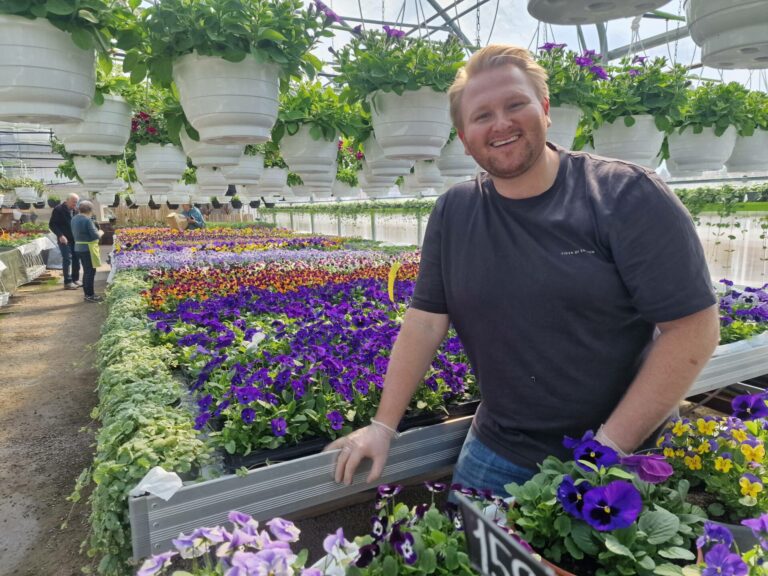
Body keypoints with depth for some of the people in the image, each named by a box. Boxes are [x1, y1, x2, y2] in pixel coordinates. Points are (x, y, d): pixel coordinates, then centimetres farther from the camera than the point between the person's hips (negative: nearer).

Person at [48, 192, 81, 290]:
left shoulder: (75, 210, 11)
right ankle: (68, 282, -4)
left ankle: (75, 279, 19)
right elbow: (52, 224, -10)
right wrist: (60, 235, -20)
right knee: (67, 260, -8)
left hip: (74, 239, 6)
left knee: (76, 259, 8)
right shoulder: (58, 210, -8)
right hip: (64, 239, -6)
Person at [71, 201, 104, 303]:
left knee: (86, 271, 17)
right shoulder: (87, 220, -17)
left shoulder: (74, 219, 10)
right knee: (91, 271, -2)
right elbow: (95, 235, -19)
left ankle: (87, 293, 23)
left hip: (79, 247, 9)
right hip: (88, 248, -9)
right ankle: (89, 295, 2)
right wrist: (100, 233, 3)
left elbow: (75, 233, 17)